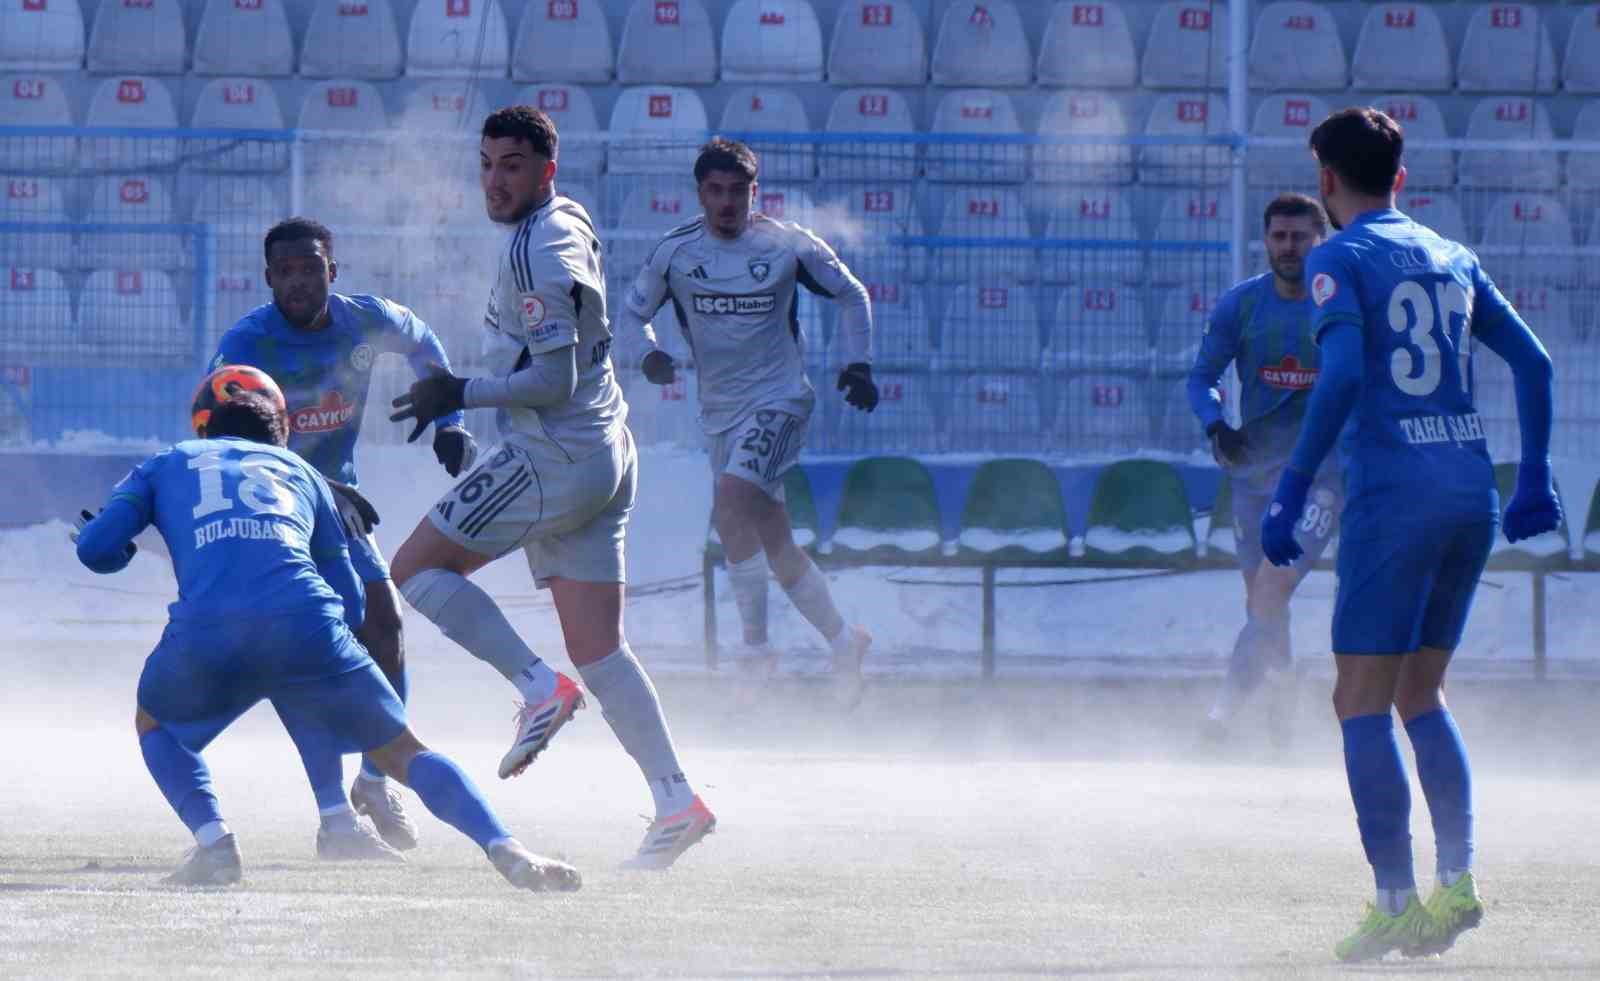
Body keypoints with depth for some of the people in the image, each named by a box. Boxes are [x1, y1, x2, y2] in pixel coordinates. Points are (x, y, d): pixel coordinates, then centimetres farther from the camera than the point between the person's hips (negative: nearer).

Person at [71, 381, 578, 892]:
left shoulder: (166, 464, 30)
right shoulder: (300, 471, 34)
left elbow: (97, 549, 17)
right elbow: (352, 604, 32)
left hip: (206, 626, -1)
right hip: (305, 625, 1)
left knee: (155, 724, 31)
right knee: (402, 752, 14)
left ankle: (213, 841, 6)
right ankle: (505, 848, -8)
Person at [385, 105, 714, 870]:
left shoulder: (537, 254, -17)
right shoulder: (569, 221, 14)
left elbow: (553, 382, -20)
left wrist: (461, 395, -13)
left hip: (554, 460, -9)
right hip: (604, 456, 9)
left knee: (416, 567, -1)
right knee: (597, 648, 8)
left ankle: (538, 686, -7)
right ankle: (676, 801, 3)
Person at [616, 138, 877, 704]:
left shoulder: (787, 245, -6)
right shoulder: (675, 252, 0)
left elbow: (852, 296, 8)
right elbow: (632, 313, 10)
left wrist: (857, 364, -3)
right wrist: (648, 354, -11)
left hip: (778, 401, -5)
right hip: (721, 414, 5)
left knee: (731, 502, -26)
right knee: (774, 545, 8)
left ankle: (755, 647, -19)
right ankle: (842, 641, 26)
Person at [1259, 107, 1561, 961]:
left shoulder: (1340, 260, -3)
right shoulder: (1453, 259, 16)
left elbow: (1342, 374, -18)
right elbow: (1532, 361, 15)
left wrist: (1292, 490, -16)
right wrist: (1534, 477, 18)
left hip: (1391, 497, -7)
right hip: (1471, 494, 7)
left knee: (1362, 704, -3)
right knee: (1420, 697, 17)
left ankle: (1395, 903, -11)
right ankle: (1458, 884, 7)